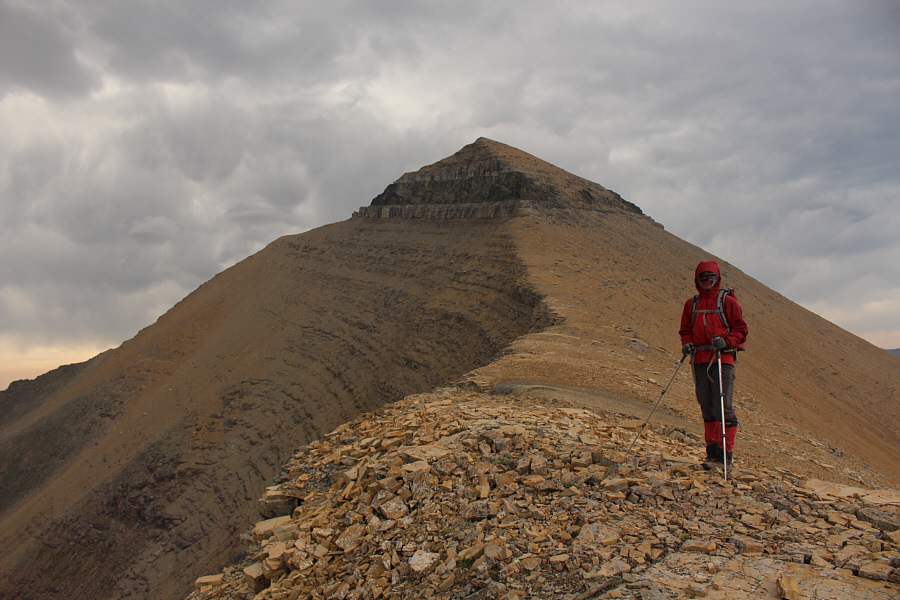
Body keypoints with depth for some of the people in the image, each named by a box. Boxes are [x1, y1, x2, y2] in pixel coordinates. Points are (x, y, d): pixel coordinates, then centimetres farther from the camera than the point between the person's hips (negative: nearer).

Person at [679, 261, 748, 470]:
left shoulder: (728, 302, 3)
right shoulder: (691, 304, 15)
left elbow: (741, 329, 2)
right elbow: (685, 329, 19)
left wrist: (726, 342, -16)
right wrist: (686, 343, -2)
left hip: (723, 359, -4)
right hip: (700, 360, 4)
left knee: (723, 408, -8)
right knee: (707, 408, 8)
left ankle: (726, 454, -3)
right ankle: (712, 450, 16)